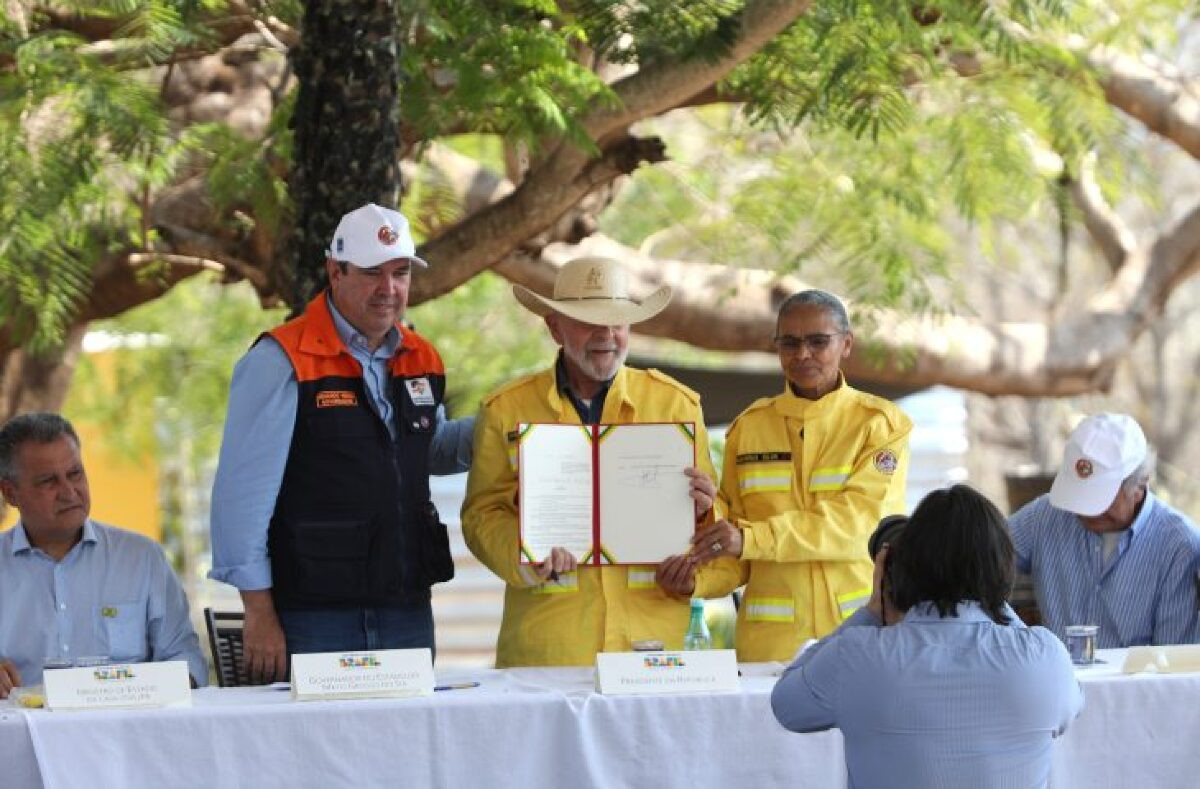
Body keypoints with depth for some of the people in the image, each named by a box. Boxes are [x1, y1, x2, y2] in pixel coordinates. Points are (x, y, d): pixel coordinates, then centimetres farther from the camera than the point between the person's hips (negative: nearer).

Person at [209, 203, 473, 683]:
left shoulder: (421, 360, 11)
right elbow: (242, 493, -10)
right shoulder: (281, 360, -9)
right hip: (313, 620, -6)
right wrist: (259, 614, -13)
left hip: (409, 614, 6)